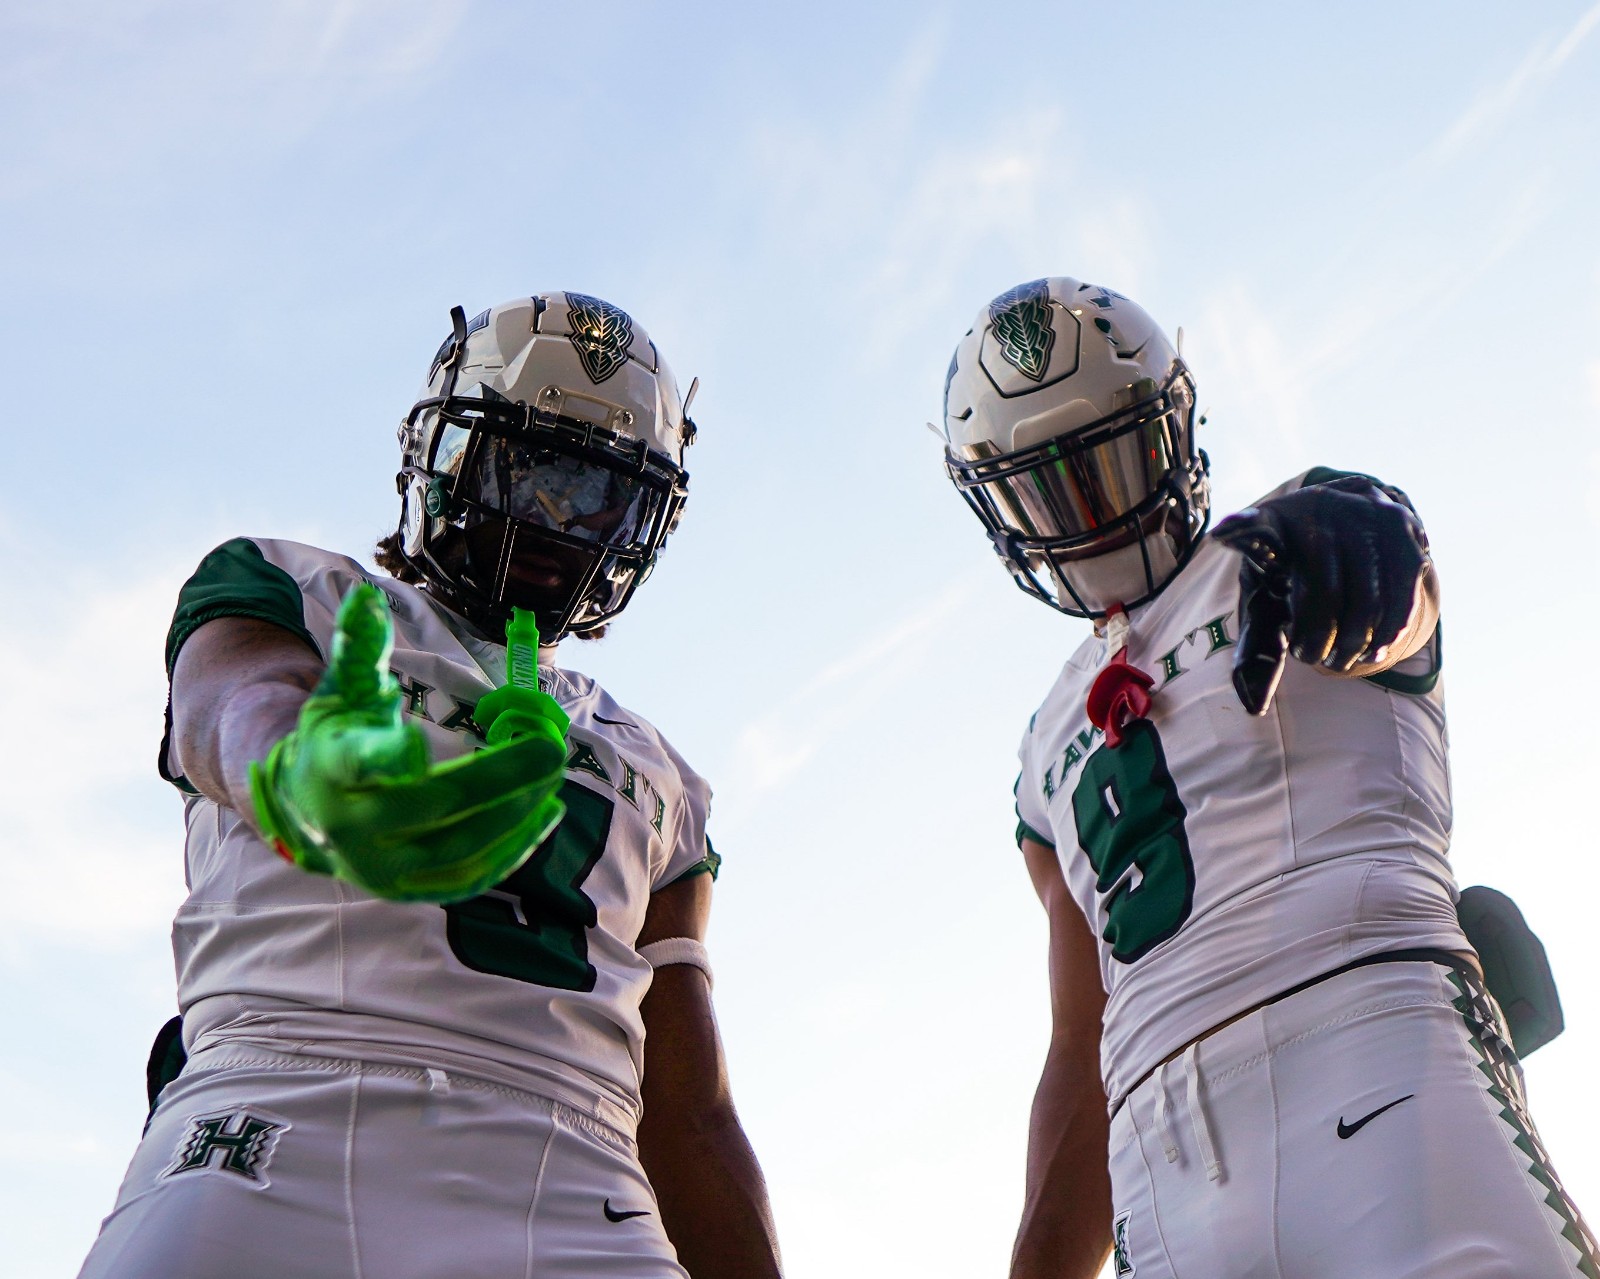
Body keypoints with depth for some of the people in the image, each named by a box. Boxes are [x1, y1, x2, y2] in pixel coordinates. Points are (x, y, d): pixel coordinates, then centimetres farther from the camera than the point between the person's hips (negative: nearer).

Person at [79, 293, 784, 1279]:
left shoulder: (657, 785, 27)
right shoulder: (300, 597, 17)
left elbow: (693, 1120, 23)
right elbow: (236, 704, -9)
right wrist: (306, 772, -34)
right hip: (277, 1133, -3)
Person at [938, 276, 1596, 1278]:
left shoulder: (1304, 535, 14)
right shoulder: (1054, 756, 27)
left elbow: (1399, 609, -14)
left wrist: (1320, 574, -38)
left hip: (1369, 1028, -4)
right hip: (1162, 1151, 5)